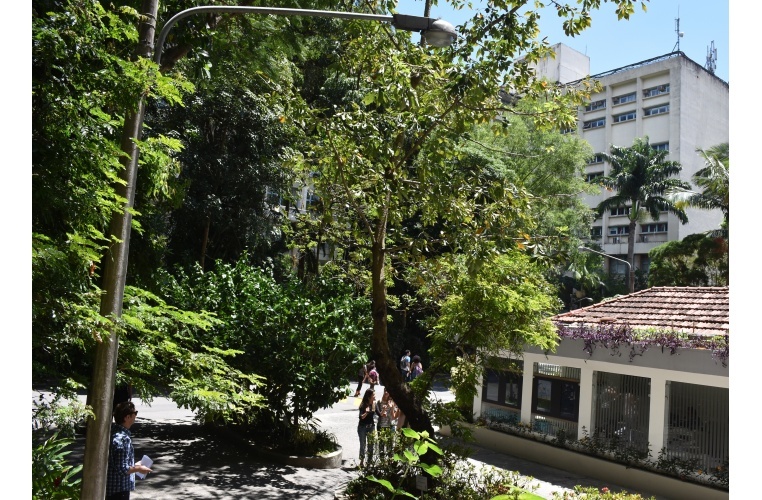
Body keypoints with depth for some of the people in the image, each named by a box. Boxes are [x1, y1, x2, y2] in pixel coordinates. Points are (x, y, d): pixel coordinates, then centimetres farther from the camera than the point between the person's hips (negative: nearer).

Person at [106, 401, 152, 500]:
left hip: (110, 487, 10)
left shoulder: (113, 430, 3)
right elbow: (122, 469, -26)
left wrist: (133, 465, 15)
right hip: (118, 489, -10)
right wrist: (138, 468, -11)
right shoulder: (123, 438, -27)